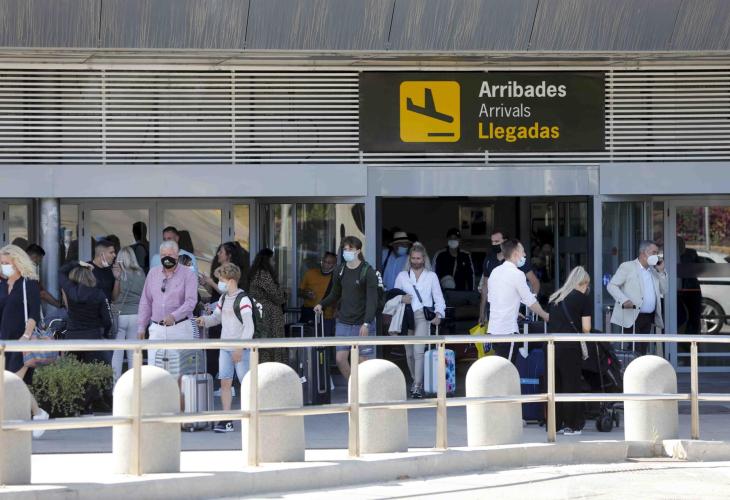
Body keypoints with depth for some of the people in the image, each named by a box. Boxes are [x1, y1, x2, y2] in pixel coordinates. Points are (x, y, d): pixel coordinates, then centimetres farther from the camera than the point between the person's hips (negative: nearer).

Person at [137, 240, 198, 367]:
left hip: (180, 328, -3)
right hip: (157, 328, 4)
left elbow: (191, 301, -12)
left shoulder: (188, 274, -2)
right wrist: (141, 326, 12)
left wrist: (174, 316, -27)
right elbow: (146, 302, 15)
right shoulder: (153, 273, 11)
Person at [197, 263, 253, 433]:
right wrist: (205, 320, 0)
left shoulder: (243, 300, -14)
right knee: (225, 382, 3)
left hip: (241, 348, -7)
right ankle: (226, 420, 4)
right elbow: (217, 317, 21)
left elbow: (249, 326, -17)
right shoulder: (224, 298, 11)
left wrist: (240, 348, -21)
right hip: (225, 347, 7)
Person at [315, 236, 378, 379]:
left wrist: (366, 324, -24)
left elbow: (372, 300, -14)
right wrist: (322, 304, 1)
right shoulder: (340, 271, 8)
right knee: (340, 359, -1)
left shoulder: (368, 272, -8)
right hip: (343, 323, 5)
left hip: (362, 324, -5)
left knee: (363, 361, -2)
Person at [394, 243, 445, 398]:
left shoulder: (431, 276, 12)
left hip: (423, 317, -3)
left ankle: (418, 386, -21)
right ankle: (416, 381, 24)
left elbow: (438, 297, 9)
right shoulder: (402, 276, 15)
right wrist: (401, 298, -6)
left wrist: (438, 314, -8)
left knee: (418, 351, -17)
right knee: (409, 353, 6)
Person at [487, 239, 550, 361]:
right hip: (507, 329, -8)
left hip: (493, 328, 8)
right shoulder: (517, 274, -10)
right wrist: (545, 316, 10)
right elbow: (530, 301, -6)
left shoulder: (495, 272, 12)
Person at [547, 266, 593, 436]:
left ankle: (556, 423, 16)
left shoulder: (555, 297, 16)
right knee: (571, 384, 5)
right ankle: (571, 425, 9)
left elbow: (550, 319, 13)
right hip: (569, 347, -5)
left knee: (555, 385, 12)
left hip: (551, 344, 5)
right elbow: (586, 328, -2)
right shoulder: (584, 298, 1)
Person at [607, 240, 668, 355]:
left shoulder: (654, 271, 19)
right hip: (632, 318, -7)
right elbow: (611, 285, -4)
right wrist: (623, 300, -20)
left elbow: (664, 291, 18)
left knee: (642, 352, 6)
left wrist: (661, 271, 7)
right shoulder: (627, 267, -1)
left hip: (648, 319, 7)